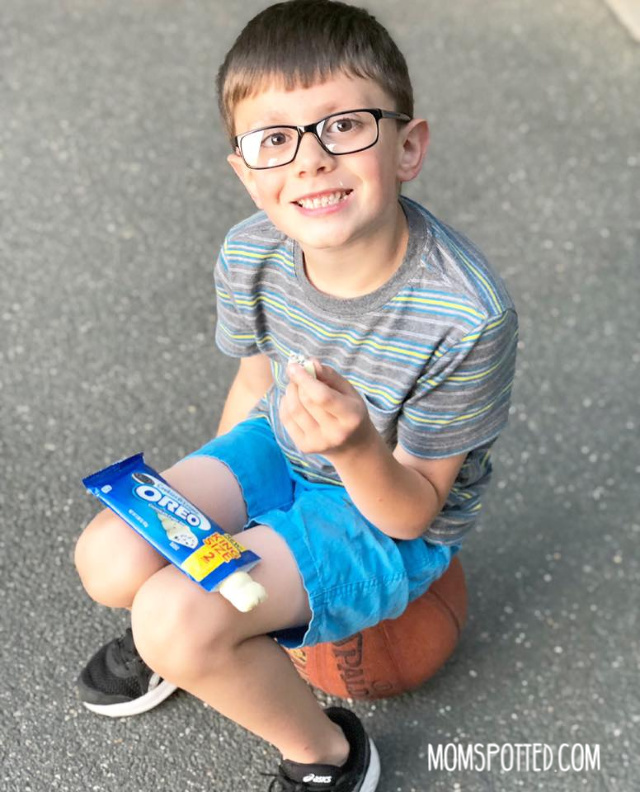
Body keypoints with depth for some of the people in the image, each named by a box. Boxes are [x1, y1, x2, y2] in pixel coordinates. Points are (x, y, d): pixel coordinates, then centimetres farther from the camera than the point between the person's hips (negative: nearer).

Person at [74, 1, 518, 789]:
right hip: (278, 452, 5)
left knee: (176, 618, -22)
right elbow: (256, 381, 4)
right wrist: (208, 501, 12)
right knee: (111, 561, -14)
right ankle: (190, 641, 23)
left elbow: (410, 511, -22)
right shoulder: (250, 254, -17)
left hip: (389, 516, -5)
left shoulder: (469, 318, -33)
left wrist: (358, 447, -43)